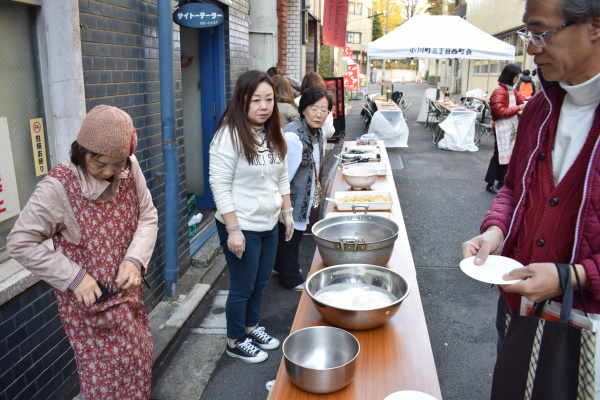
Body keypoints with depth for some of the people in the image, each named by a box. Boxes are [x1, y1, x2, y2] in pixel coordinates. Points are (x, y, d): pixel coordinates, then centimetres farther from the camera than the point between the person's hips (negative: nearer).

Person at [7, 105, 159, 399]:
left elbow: (147, 216, -2)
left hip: (127, 289, 5)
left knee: (139, 355, 22)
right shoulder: (57, 187, -23)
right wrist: (73, 278, -20)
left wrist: (135, 259, -19)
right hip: (86, 298, -5)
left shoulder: (130, 170, -11)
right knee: (103, 373, 11)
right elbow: (20, 244, -16)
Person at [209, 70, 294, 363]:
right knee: (243, 287, 7)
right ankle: (235, 342, 29)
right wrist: (233, 229, -21)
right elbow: (219, 185, -19)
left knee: (261, 281, 20)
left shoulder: (272, 134, 6)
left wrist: (287, 212, 12)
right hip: (242, 227, -7)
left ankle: (251, 327, 43)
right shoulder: (229, 135, -18)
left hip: (269, 224, 7)